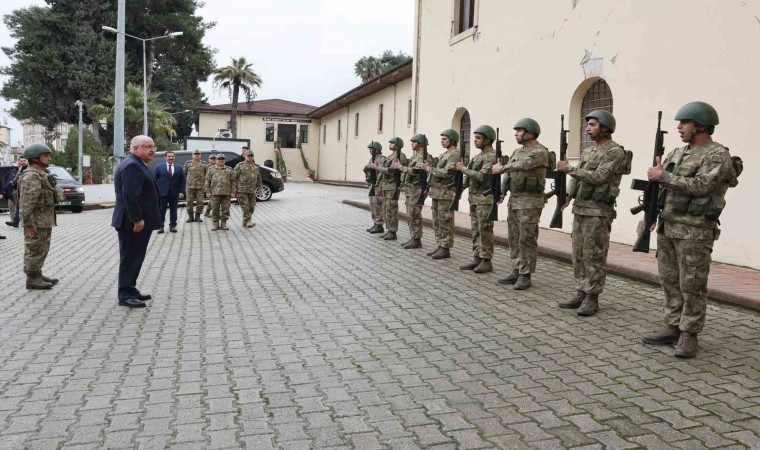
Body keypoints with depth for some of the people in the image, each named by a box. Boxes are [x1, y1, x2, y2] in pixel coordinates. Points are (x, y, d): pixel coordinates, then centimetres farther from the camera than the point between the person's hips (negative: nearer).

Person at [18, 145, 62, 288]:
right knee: (34, 250, -2)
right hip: (36, 222, -10)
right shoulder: (30, 176, -17)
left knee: (42, 249, 16)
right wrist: (29, 224, -23)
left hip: (45, 220, 10)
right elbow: (25, 203, -22)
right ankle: (32, 279, 5)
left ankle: (38, 275, 25)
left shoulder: (42, 174, 14)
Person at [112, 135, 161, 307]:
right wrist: (137, 220, -25)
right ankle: (125, 295, 4)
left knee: (134, 257, 17)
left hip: (138, 221, 11)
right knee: (130, 258, -3)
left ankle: (130, 290, 26)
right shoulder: (131, 165, -18)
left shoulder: (137, 164, 17)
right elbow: (130, 195, -25)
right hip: (133, 222, -11)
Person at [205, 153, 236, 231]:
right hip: (215, 193, 0)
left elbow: (233, 181, 8)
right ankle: (216, 224, 9)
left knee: (225, 209, 2)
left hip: (226, 193, 0)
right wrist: (208, 191, 0)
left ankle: (223, 224, 12)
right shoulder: (211, 170, 9)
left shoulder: (229, 169, 10)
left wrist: (233, 191, 0)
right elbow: (208, 181, 8)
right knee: (215, 209, 1)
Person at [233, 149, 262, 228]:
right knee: (245, 207, -11)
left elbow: (259, 179, 22)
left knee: (251, 207, 6)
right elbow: (234, 178, -3)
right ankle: (248, 221, -12)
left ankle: (245, 222, 18)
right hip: (241, 191, -5)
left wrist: (259, 188, 14)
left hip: (252, 191, 5)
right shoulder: (239, 166, -1)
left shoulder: (256, 167, 15)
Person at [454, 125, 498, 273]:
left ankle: (486, 261, 0)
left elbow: (482, 176, -23)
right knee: (476, 230, 10)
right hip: (474, 198, 9)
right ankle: (477, 258, 15)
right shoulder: (478, 156, 17)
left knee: (485, 230, -5)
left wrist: (463, 168, -16)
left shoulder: (492, 156, -12)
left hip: (485, 199, -9)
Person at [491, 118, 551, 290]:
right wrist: (502, 192, 4)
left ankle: (525, 275, 2)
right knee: (514, 238, 10)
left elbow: (523, 165, -27)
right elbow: (508, 173, 16)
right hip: (514, 200, 8)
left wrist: (501, 168, -16)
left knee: (527, 240, -4)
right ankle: (516, 271, 18)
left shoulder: (540, 152, -11)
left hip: (530, 202, -8)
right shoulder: (517, 151, 15)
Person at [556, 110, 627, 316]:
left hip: (599, 211, -8)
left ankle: (592, 299, 4)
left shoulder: (615, 152, -10)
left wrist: (568, 168, -16)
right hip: (580, 208, 8)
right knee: (579, 254, 10)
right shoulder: (587, 151, 15)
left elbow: (597, 177, -20)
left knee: (594, 256, -3)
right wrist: (567, 196, 0)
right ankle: (581, 294, 18)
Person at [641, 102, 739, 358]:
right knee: (670, 282, 11)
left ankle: (689, 335, 9)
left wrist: (663, 176, -16)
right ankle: (673, 329, 20)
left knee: (692, 286, -1)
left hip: (695, 232, -7)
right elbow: (656, 185, 16)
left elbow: (700, 186, -22)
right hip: (667, 229, 7)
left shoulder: (718, 155, -8)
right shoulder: (677, 153, 14)